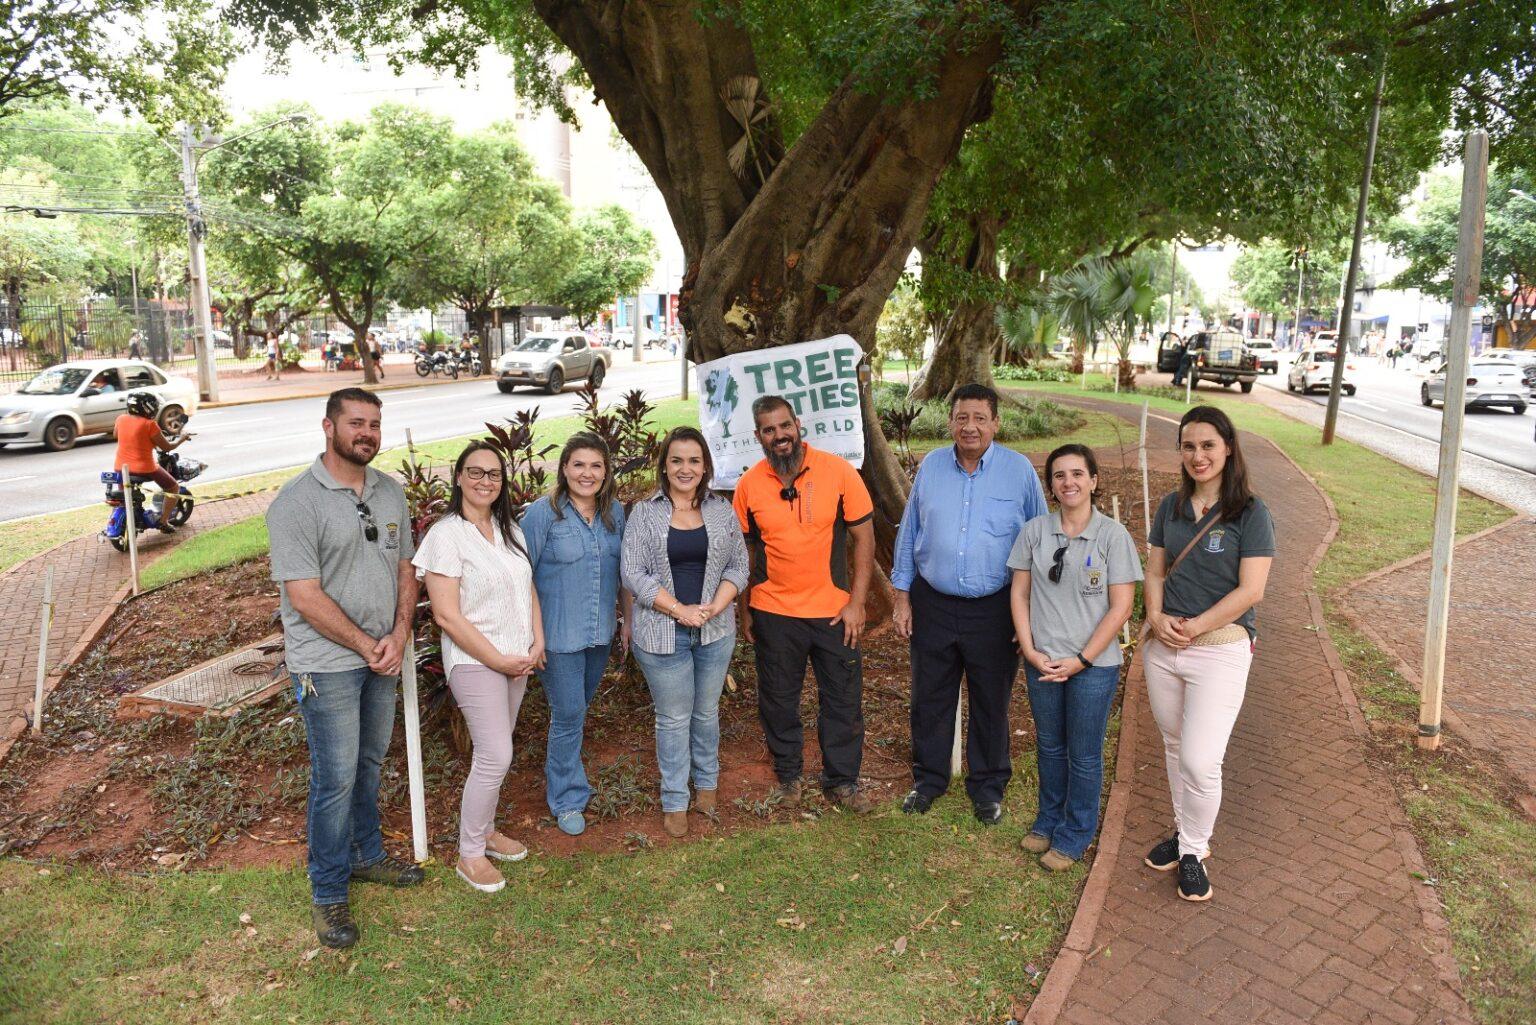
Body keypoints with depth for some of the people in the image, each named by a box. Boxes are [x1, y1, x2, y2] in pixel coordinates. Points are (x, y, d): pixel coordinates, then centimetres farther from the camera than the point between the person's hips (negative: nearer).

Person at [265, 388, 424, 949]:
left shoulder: (390, 491, 4)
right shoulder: (297, 501, -16)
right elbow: (305, 597, -19)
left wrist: (398, 636, -6)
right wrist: (367, 646, -14)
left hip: (383, 656, 6)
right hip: (328, 663, -6)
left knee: (370, 763, 20)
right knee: (336, 778, 3)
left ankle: (366, 854, 40)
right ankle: (328, 893, 20)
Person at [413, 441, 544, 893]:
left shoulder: (510, 530, 7)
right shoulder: (446, 535, -15)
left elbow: (528, 589, 14)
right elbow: (447, 616, -18)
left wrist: (538, 641, 0)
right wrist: (498, 660, -15)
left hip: (518, 659, 7)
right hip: (475, 661, -7)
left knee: (494, 752, 15)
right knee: (496, 758, -7)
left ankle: (484, 830, 34)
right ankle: (469, 855, 12)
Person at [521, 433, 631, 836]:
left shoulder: (614, 512, 3)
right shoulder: (543, 513, -13)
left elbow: (623, 571, 12)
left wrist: (627, 620, 13)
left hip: (601, 633, 5)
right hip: (559, 634, -5)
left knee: (580, 708, 19)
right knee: (568, 715, 1)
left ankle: (561, 775, 41)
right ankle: (567, 799, 18)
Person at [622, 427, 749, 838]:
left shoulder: (722, 511, 4)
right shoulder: (645, 514, -4)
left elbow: (738, 565, 4)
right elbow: (633, 573, -9)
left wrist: (714, 607, -11)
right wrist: (680, 610, -15)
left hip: (715, 631, 2)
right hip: (663, 633, -2)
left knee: (706, 711, 15)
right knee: (674, 718, 7)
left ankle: (706, 785, 35)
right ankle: (674, 802, 22)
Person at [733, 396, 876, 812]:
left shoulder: (837, 471, -10)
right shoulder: (749, 484, -5)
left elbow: (864, 536, -5)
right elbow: (743, 552, 5)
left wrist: (856, 602, -8)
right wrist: (745, 610, 7)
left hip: (834, 610, 0)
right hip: (774, 611, 1)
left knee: (843, 699, 10)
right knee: (778, 699, 14)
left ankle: (841, 780, 29)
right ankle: (788, 774, 35)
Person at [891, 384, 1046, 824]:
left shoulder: (1019, 470, -6)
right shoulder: (931, 466, 1)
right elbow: (908, 534, 7)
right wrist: (902, 596, 5)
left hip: (995, 609, -2)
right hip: (933, 605, 2)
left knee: (991, 702, 12)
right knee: (930, 699, 13)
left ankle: (987, 785, 31)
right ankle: (928, 778, 32)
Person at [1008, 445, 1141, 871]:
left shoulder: (1113, 535, -10)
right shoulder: (1034, 531, -2)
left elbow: (1121, 607, -10)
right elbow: (1019, 592, 2)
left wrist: (1080, 660, -13)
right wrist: (1030, 650, -6)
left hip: (1093, 665, -3)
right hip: (1042, 661, 3)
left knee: (1084, 755, 10)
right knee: (1049, 746, 19)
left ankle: (1076, 834, 29)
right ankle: (1049, 820, 38)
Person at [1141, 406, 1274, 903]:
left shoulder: (1251, 513, -8)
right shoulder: (1171, 506, 7)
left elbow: (1250, 590, -12)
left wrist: (1195, 627, -16)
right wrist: (1157, 617, -8)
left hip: (1220, 650, -5)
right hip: (1164, 645, 5)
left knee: (1199, 760, -7)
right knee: (1175, 747, 17)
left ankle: (1194, 851, 17)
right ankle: (1184, 832, 37)